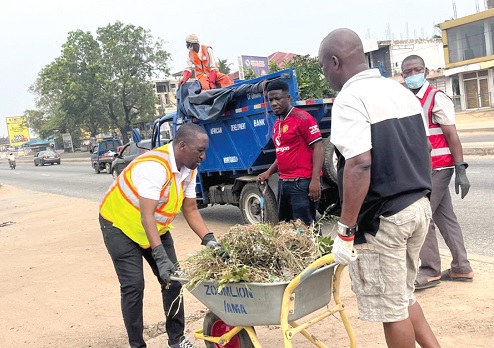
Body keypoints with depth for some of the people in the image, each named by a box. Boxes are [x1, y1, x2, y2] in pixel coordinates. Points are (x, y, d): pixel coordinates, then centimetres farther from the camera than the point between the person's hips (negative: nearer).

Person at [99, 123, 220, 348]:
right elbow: (146, 215, -38)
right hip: (120, 224, -7)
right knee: (133, 285, -10)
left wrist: (208, 239, -17)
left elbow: (190, 209, -3)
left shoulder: (189, 170, -9)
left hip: (155, 226, 8)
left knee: (172, 279, 4)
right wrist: (160, 258, -43)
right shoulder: (155, 167, -34)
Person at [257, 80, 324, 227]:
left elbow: (318, 148, -14)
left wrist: (315, 180, -22)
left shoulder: (302, 118, -9)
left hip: (302, 183, -9)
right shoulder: (276, 124, 17)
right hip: (283, 182, 9)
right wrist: (269, 172, 12)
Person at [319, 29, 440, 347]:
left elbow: (360, 165, -25)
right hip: (419, 207, 9)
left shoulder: (350, 99, -15)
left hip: (381, 218, -9)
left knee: (390, 308, 8)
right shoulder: (402, 91, 11)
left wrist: (345, 231, -20)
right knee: (403, 297, 23)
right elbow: (424, 149, 16)